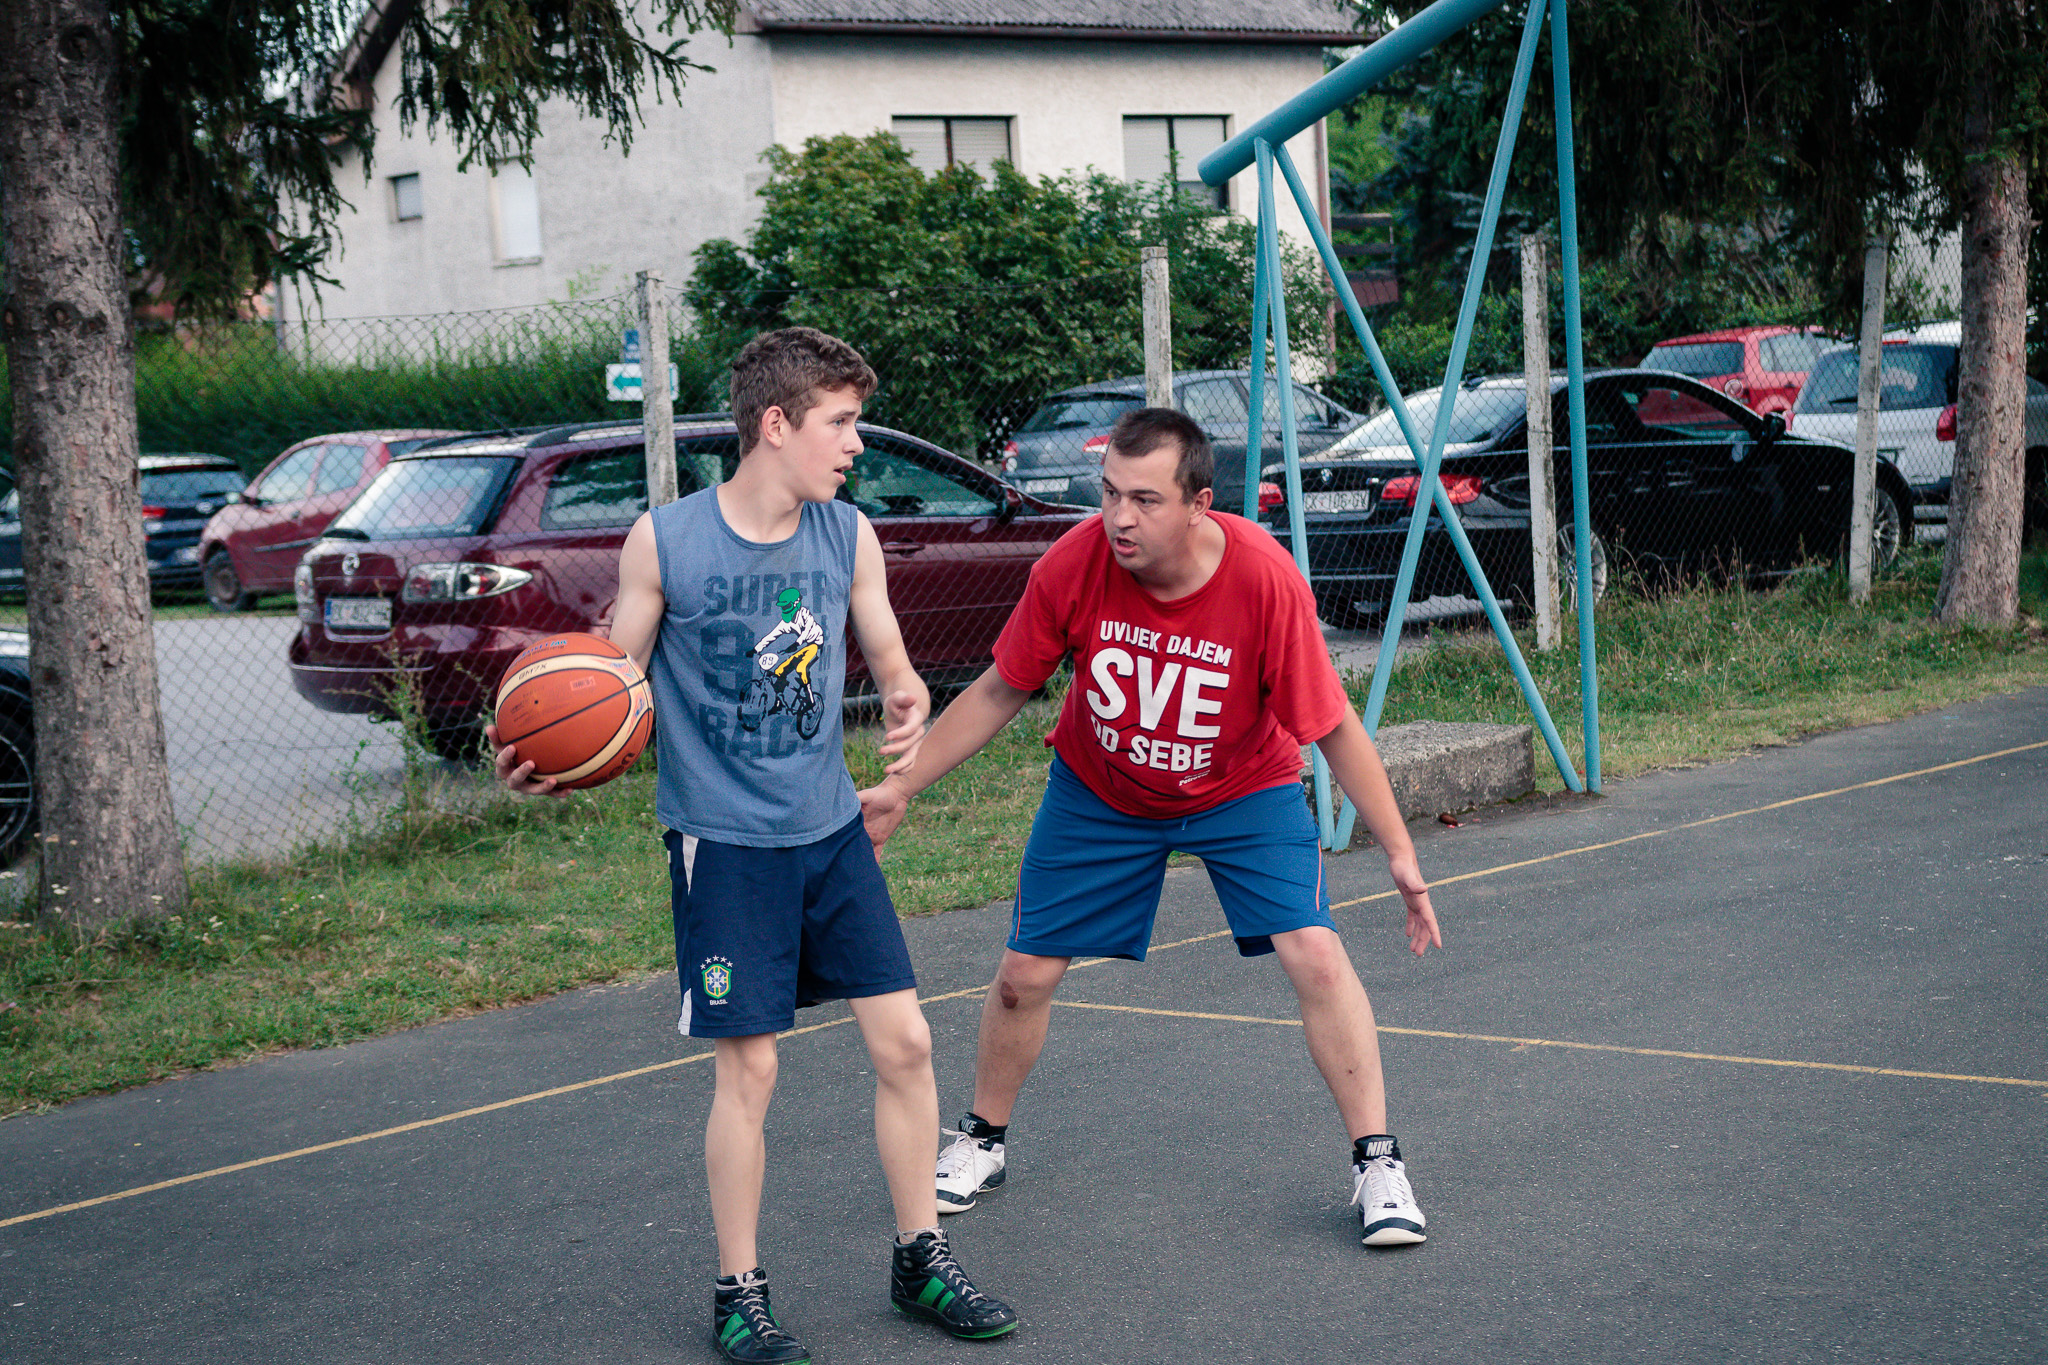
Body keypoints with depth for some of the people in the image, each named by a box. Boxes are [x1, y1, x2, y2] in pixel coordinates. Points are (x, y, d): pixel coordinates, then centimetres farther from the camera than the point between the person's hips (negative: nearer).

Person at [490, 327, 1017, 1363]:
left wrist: (906, 704, -15)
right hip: (723, 841, -4)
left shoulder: (847, 537, 0)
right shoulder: (664, 541, -10)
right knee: (747, 1068, -1)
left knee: (903, 1041, 4)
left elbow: (892, 665, 8)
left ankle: (920, 1262, 21)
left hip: (832, 831, 4)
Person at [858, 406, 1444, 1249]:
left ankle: (1377, 1163, -2)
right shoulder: (1074, 565, -25)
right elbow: (999, 691, -8)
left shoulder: (1264, 578, -30)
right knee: (1024, 974, 4)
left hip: (1242, 790, -2)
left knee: (1315, 956, -17)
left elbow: (1333, 728, -19)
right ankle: (982, 1141, 31)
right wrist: (900, 786, -8)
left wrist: (1399, 853, -17)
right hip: (1098, 792, 2)